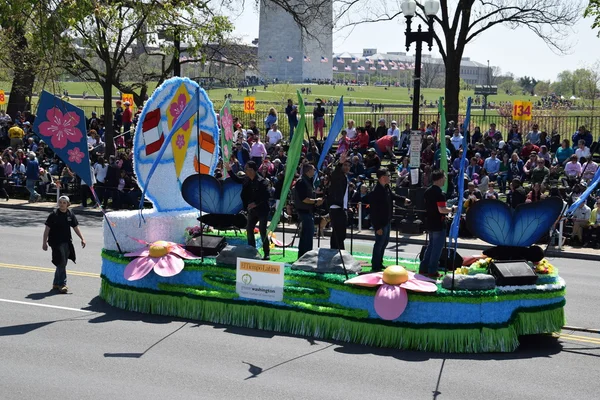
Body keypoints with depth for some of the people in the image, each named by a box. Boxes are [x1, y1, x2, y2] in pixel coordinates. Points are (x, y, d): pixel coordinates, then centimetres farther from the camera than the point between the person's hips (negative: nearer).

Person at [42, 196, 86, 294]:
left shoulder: (70, 214, 4)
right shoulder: (54, 214, -9)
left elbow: (76, 227, 10)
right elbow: (47, 229, -6)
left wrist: (82, 239, 2)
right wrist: (44, 242, -8)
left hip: (67, 242, 5)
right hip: (56, 242, -5)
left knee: (62, 263, 12)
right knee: (61, 263, -9)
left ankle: (56, 284, 25)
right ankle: (62, 284, -3)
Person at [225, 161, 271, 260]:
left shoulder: (262, 182, -20)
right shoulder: (247, 180, 3)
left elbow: (267, 196, -23)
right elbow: (237, 179, 22)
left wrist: (255, 203, -25)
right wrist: (229, 170, 13)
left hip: (262, 210, -8)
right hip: (252, 210, 8)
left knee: (262, 231, -6)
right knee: (249, 229, 11)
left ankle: (266, 254, 2)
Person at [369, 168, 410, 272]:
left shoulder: (386, 188, 3)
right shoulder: (376, 192, -26)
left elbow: (392, 195, 28)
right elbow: (374, 212, -25)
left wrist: (403, 199, 21)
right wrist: (378, 227, -23)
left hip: (387, 221, 10)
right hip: (380, 222, -10)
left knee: (385, 241, 20)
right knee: (379, 243, 0)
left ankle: (379, 263, 33)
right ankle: (375, 266, 12)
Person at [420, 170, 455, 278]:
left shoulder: (427, 191, 7)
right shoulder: (439, 193, -20)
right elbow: (441, 210, -26)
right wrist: (452, 209, -10)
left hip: (430, 223, 9)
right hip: (438, 225, -8)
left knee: (431, 246, 19)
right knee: (437, 248, 1)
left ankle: (423, 268, 20)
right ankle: (432, 271, 3)